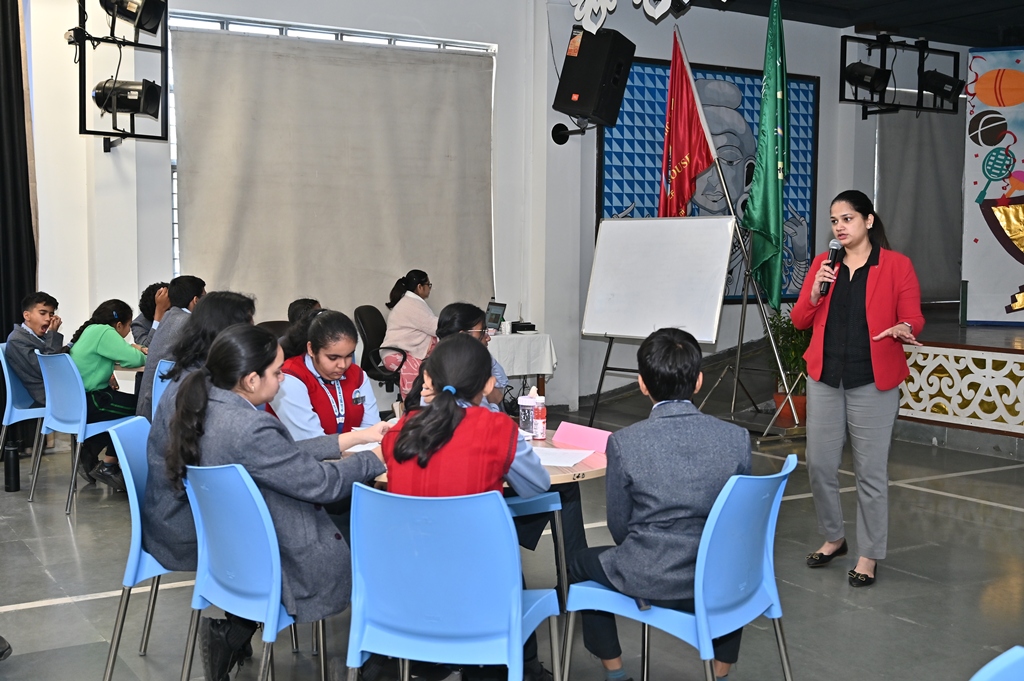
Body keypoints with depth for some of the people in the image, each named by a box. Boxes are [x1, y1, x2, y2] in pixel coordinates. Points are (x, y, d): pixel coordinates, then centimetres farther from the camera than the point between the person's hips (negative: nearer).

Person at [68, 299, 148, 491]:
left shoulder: (91, 330, 14)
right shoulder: (104, 332, -16)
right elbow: (132, 359, -20)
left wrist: (133, 350, 5)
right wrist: (144, 356, 2)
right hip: (84, 404, -10)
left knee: (125, 403, 21)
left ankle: (89, 454, 23)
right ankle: (108, 467, 6)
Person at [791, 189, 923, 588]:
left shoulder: (896, 265, -1)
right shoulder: (823, 263, 9)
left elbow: (914, 318, -3)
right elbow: (799, 321, 9)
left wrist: (903, 329, -25)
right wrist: (815, 292, -9)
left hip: (873, 381, -4)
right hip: (824, 379, 4)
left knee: (870, 470, 0)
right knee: (819, 464, 7)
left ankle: (869, 554, 15)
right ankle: (833, 537, 28)